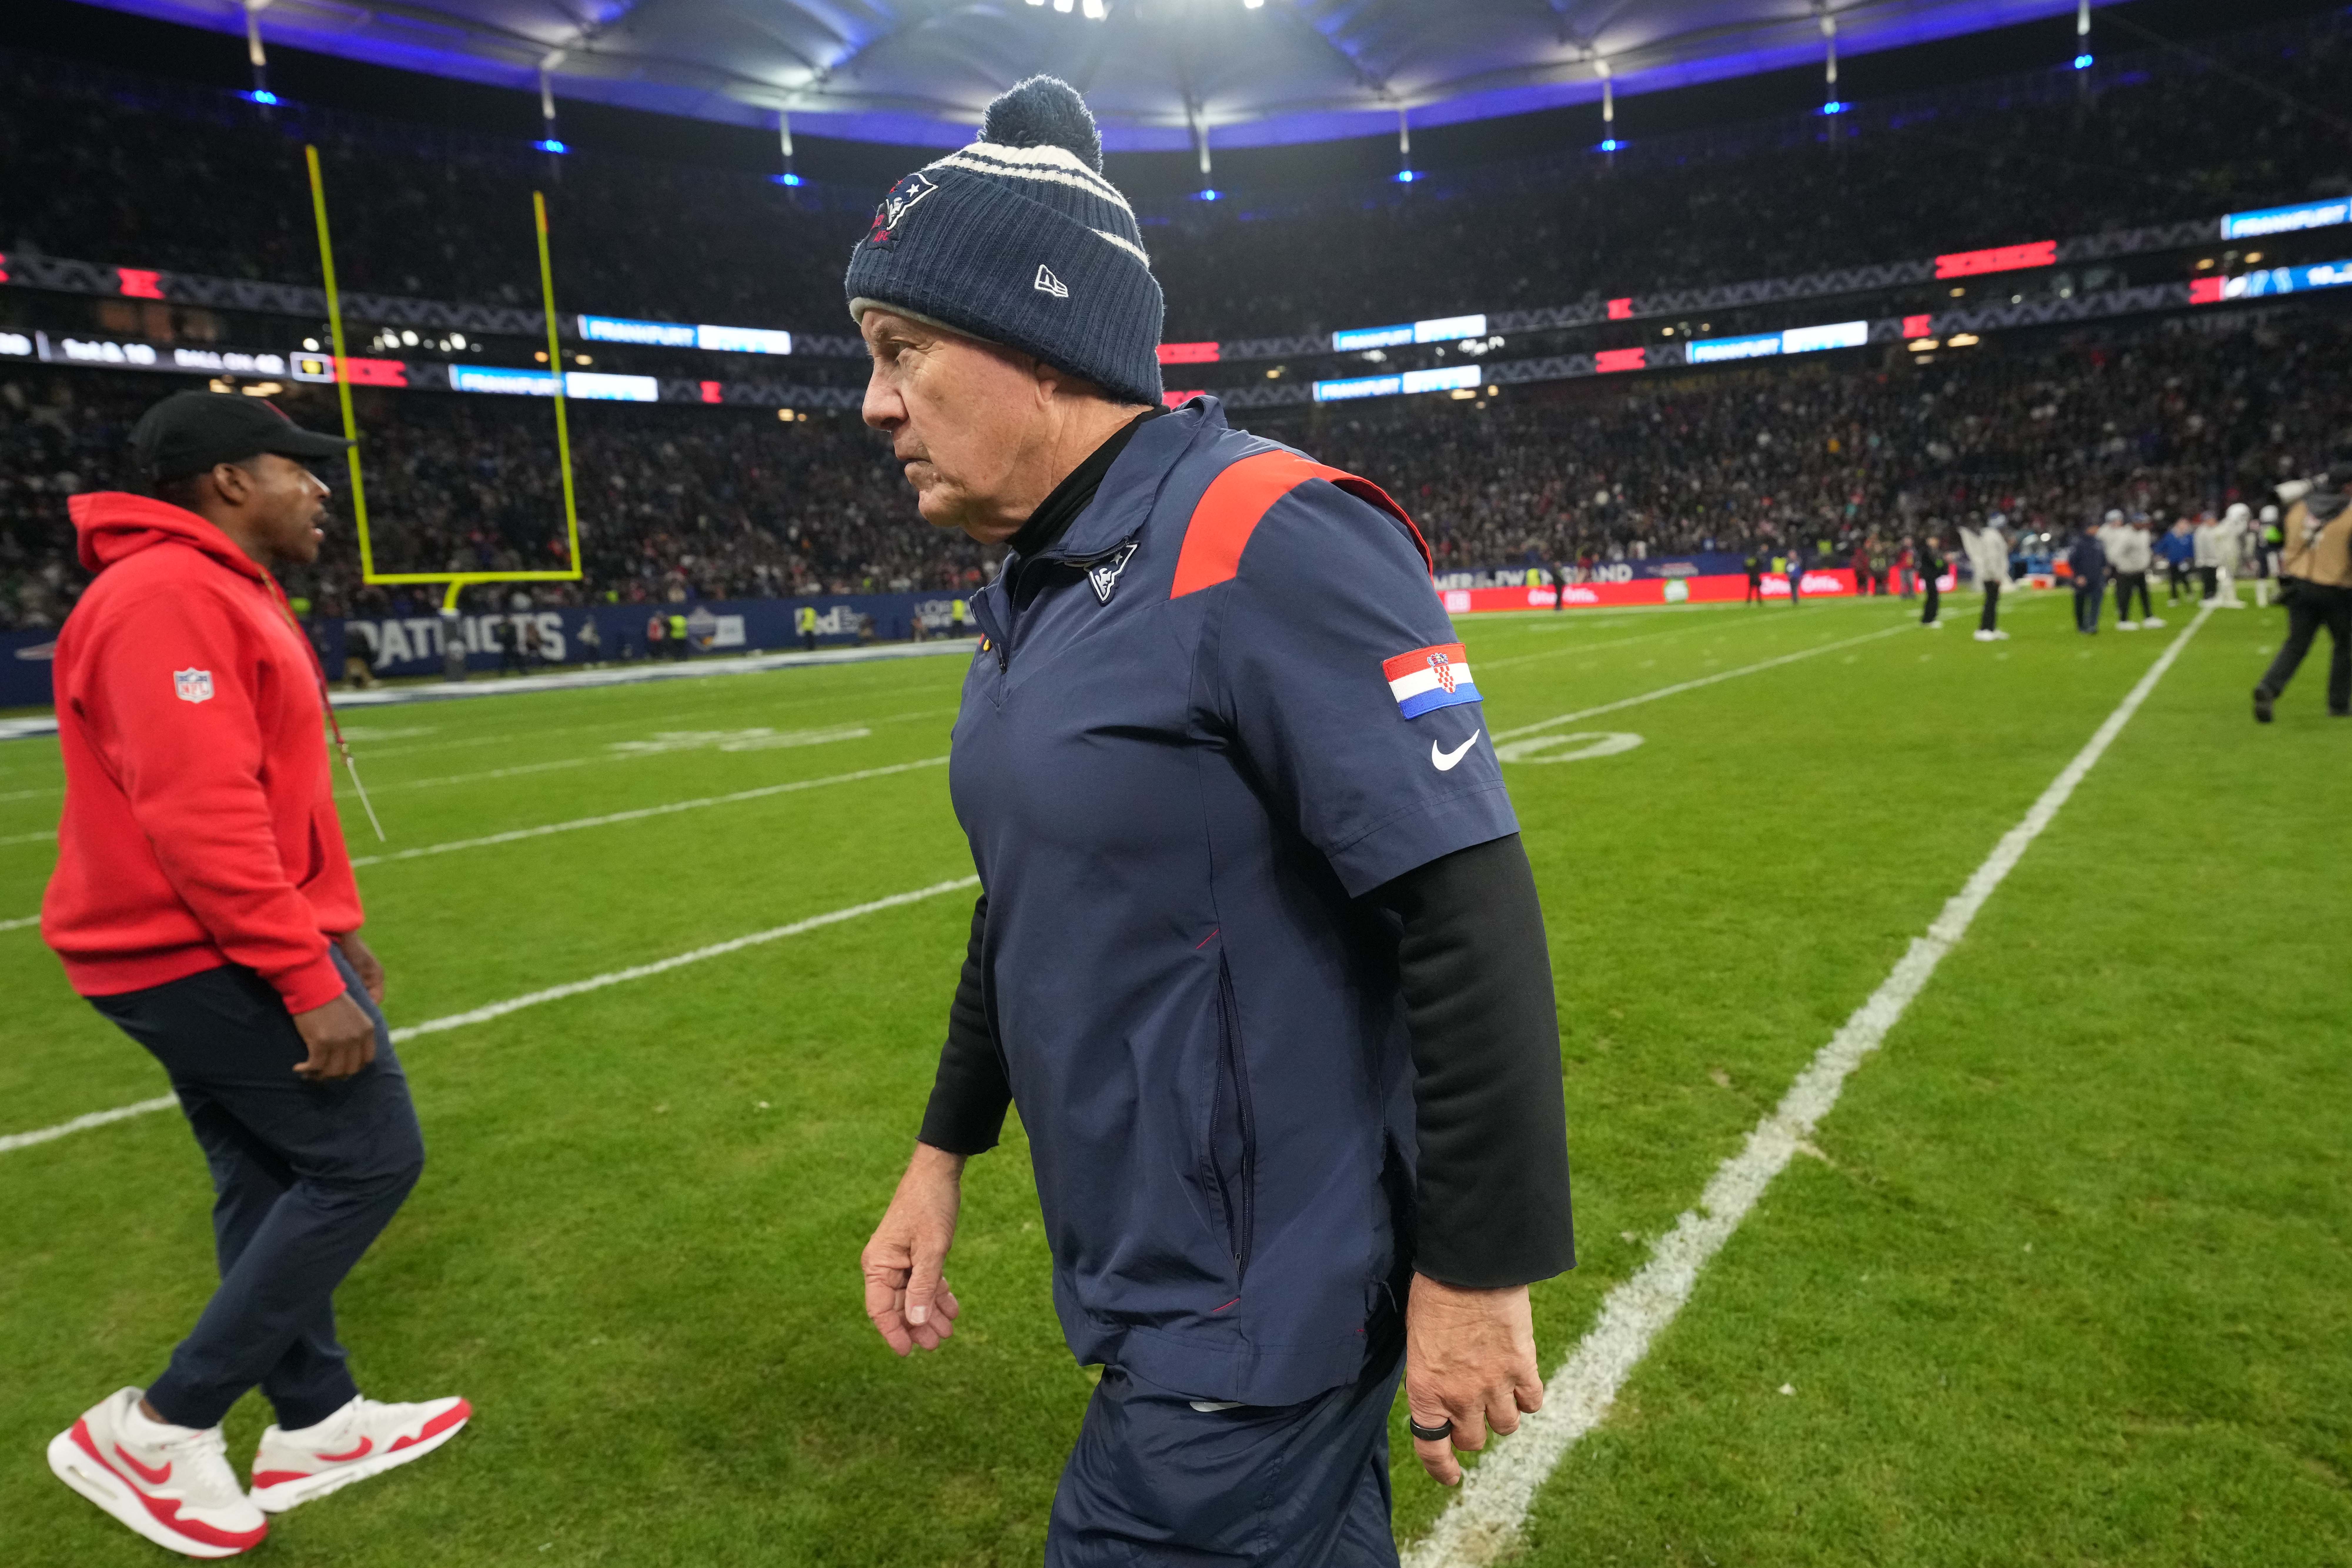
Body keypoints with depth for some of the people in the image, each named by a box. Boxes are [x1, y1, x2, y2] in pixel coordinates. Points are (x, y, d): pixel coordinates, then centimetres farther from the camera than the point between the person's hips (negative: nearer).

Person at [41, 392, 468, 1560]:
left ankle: (314, 1427, 27)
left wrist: (330, 932, 21)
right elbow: (201, 819, -26)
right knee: (371, 1158, -5)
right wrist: (310, 981, -26)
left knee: (271, 1181, 15)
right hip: (208, 955, -11)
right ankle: (157, 1431, 7)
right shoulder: (168, 597, -18)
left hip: (199, 952, 11)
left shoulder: (225, 595, 16)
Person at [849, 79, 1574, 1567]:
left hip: (1262, 1299, -8)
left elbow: (1473, 913, -24)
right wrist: (943, 1151, 18)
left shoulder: (1270, 544, -21)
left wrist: (1479, 1270, -18)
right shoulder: (1038, 586, 8)